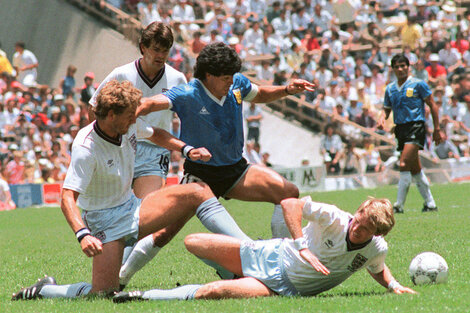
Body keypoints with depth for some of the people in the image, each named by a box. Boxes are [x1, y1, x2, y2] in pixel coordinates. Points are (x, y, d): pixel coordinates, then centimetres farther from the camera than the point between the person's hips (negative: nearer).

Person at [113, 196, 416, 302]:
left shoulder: (376, 249, -9)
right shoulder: (335, 219, -19)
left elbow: (379, 270, 15)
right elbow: (290, 203, -24)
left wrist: (394, 285, -4)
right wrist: (303, 247, -32)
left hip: (285, 287, -1)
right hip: (272, 255, 1)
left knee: (212, 292, -25)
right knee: (193, 243, 3)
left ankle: (147, 297, -13)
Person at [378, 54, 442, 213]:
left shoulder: (418, 84, -2)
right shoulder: (390, 89, 14)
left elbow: (432, 105, 1)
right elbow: (386, 109, 20)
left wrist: (436, 129, -3)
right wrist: (382, 120, -4)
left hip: (416, 127, -6)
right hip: (401, 129, 6)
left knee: (404, 165, -18)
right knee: (415, 170, 11)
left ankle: (399, 205, -18)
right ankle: (430, 203, 21)